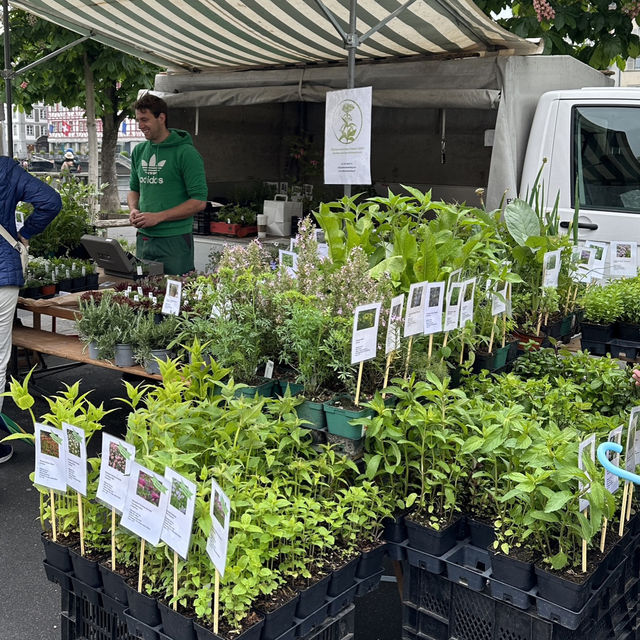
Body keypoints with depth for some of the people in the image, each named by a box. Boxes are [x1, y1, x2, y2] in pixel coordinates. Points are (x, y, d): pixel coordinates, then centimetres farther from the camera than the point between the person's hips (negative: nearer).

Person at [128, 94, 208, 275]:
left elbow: (199, 202, -14)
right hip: (143, 238, 6)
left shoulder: (186, 153, -9)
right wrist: (134, 210, 1)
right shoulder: (139, 151, 11)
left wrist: (158, 217, -17)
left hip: (174, 240, -6)